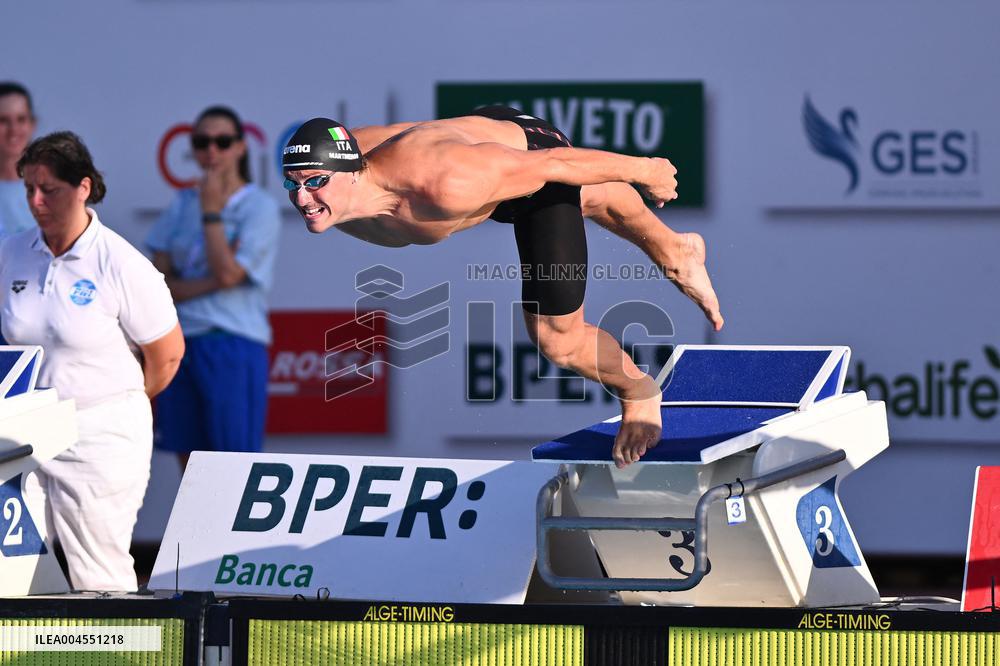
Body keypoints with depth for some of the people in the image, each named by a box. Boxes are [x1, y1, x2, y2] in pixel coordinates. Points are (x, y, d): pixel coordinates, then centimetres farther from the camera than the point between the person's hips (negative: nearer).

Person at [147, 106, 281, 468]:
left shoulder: (259, 207, -3)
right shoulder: (182, 204, 12)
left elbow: (227, 272, -15)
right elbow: (160, 281, 4)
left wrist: (211, 210, -8)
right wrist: (210, 283, -11)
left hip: (232, 346, -5)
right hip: (180, 344, 6)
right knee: (191, 464, 8)